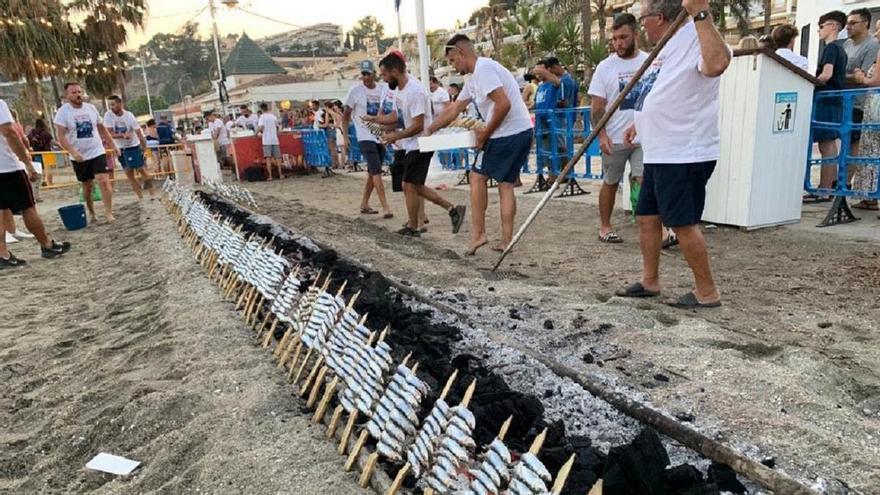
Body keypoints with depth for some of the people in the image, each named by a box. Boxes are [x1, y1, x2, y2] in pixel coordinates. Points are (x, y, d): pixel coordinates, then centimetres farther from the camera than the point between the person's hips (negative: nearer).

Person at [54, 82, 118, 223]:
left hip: (97, 152, 1)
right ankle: (91, 213, 27)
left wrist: (113, 145, 11)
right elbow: (60, 136, -13)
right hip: (79, 157, -1)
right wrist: (73, 152, -27)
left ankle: (109, 213, -14)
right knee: (87, 186, 11)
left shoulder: (91, 108, 3)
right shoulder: (63, 112, -7)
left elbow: (102, 128, 14)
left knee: (104, 181, -16)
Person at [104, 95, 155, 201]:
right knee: (128, 173, 2)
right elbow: (109, 134, -13)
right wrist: (123, 135, -28)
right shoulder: (108, 115, -9)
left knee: (141, 169, -3)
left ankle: (152, 192, 7)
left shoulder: (129, 116, -14)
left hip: (133, 146, -3)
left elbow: (138, 132, -13)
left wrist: (144, 146, -16)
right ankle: (140, 196, 10)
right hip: (120, 148, 3)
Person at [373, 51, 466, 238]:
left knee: (409, 186, -2)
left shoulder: (414, 91, -22)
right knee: (415, 187, 12)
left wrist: (396, 136, -14)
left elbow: (418, 126, -24)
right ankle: (452, 209, 15)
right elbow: (396, 116, 19)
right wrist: (374, 119, 11)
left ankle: (413, 228, 11)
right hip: (412, 145, 10)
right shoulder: (400, 88, 8)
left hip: (420, 145, -10)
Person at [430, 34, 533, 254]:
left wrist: (484, 134, -13)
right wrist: (428, 131, 27)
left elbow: (503, 105, -23)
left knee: (478, 177, 2)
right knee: (506, 184, 11)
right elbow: (454, 109, 26)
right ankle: (506, 240, 13)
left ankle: (477, 234, 5)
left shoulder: (483, 69, -13)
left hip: (507, 134, -9)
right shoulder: (474, 78, 19)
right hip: (523, 132, 10)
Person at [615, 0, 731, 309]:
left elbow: (717, 63, -40)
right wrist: (640, 123, 26)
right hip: (660, 154, 10)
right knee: (647, 217, 14)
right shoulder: (667, 46, 16)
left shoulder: (695, 37, -16)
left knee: (683, 223, -5)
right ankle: (650, 281, 26)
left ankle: (707, 292, 8)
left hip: (685, 155, -10)